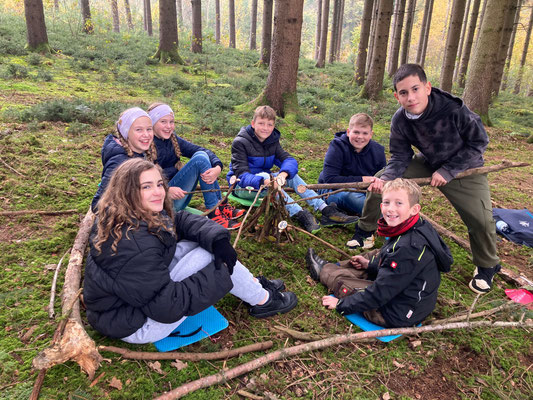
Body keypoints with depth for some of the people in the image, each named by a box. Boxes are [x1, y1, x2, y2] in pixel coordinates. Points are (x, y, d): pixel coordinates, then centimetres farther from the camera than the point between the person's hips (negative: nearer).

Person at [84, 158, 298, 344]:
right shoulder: (134, 246, -34)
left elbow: (180, 220, 0)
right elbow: (166, 306, -29)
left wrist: (217, 238, -20)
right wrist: (219, 273, -23)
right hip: (135, 327, -9)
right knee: (210, 257, -15)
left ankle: (255, 284, 15)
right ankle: (263, 301, 6)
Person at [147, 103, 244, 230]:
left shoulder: (173, 140, 10)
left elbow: (203, 150, 1)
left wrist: (218, 167, -19)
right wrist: (167, 190, -34)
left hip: (178, 197, 7)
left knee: (201, 155, -9)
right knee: (200, 159, -19)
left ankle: (221, 206, -11)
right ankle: (214, 214, -19)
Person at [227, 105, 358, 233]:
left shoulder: (272, 140, 0)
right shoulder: (240, 142, -18)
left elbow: (289, 160, -14)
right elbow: (241, 174, -28)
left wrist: (283, 174, -39)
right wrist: (264, 181, -47)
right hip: (242, 186, -5)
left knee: (291, 174, -15)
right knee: (264, 175, -34)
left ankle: (325, 210, -23)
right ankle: (299, 214, -44)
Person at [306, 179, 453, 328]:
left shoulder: (408, 248, -33)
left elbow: (380, 292, -25)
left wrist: (341, 304, -14)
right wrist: (369, 264, 16)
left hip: (397, 315, -9)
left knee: (341, 280, 3)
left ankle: (322, 271, 37)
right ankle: (327, 267, 38)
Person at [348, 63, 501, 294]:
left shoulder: (454, 110, -32)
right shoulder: (399, 121, -21)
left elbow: (479, 141, -19)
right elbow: (400, 157, -12)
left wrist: (448, 171, -24)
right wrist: (385, 178, -31)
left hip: (464, 169, -3)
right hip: (427, 164, 4)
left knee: (481, 220, -15)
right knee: (379, 180, -8)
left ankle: (487, 267, 17)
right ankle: (365, 230, 12)